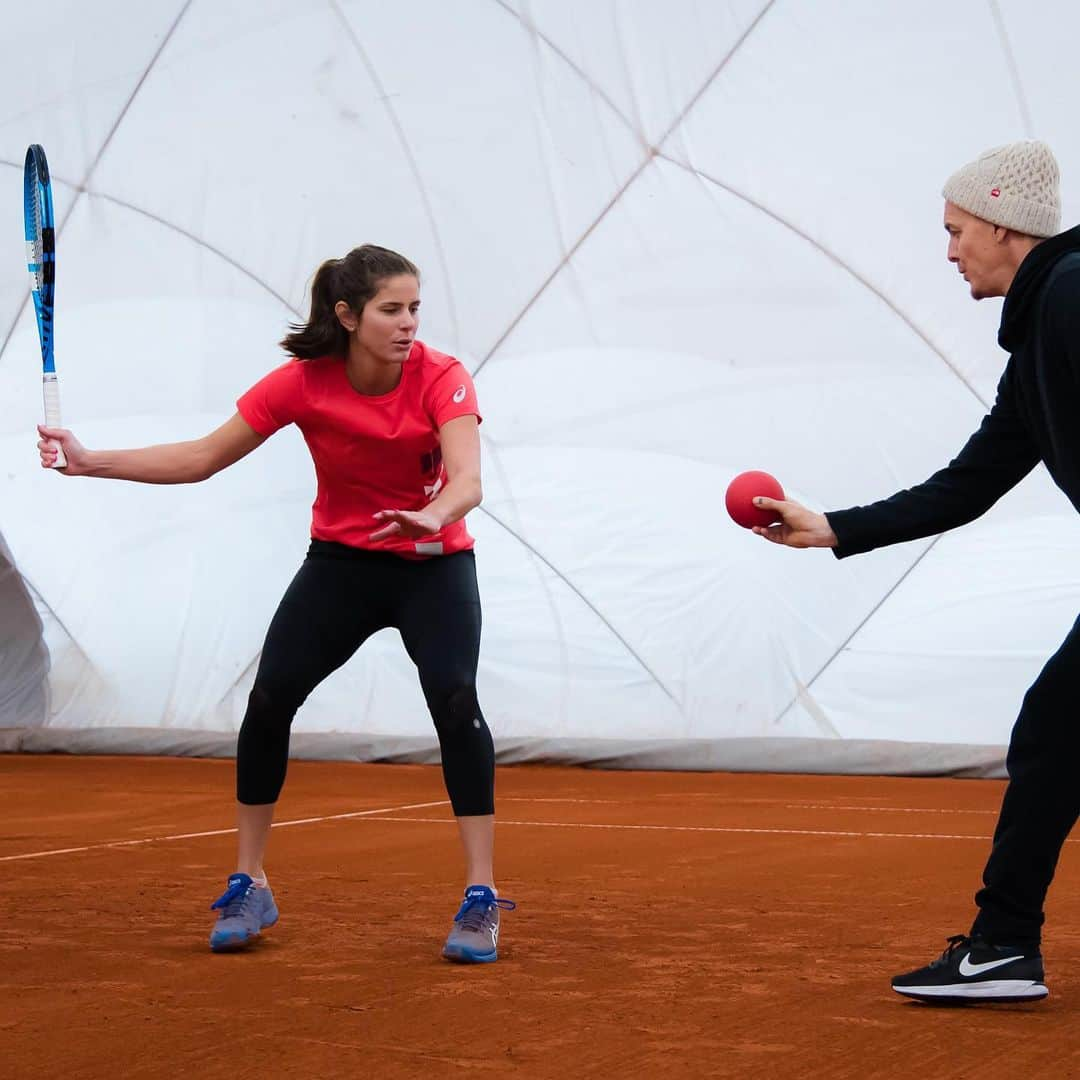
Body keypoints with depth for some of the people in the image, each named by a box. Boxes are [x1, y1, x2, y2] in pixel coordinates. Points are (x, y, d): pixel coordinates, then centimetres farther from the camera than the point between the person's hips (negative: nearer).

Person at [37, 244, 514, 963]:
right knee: (269, 699, -12)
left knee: (455, 700, -24)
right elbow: (202, 458, -8)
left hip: (434, 565, -2)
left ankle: (481, 900, -16)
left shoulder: (441, 377, -20)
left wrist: (433, 515, -58)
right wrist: (89, 461, -16)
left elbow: (467, 480, -34)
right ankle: (249, 889, 6)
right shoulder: (303, 382, -14)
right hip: (340, 560, 2)